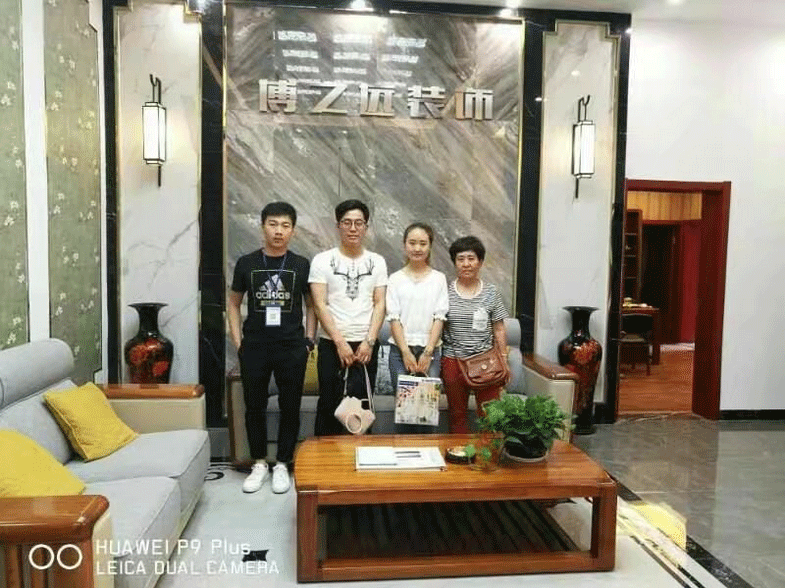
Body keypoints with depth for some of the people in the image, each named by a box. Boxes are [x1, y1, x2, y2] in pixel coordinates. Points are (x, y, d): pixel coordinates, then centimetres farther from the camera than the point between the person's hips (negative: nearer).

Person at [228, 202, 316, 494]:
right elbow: (234, 303, 10)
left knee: (290, 407, 6)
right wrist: (237, 341, 2)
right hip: (254, 347, 1)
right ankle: (259, 463, 26)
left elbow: (311, 305, 8)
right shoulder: (246, 263, 2)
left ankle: (282, 465, 22)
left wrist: (309, 341, 0)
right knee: (254, 406, 9)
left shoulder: (302, 265, 1)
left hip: (292, 348, 0)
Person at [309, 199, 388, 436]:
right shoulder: (322, 260, -2)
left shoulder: (377, 262, 6)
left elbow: (379, 304, 2)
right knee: (329, 404, 6)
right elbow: (320, 305, -7)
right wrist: (340, 342, -14)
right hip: (332, 345, -2)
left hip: (366, 345, 2)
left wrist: (369, 342, -9)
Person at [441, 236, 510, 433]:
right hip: (453, 361, 0)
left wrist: (503, 360, 1)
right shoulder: (445, 292, 1)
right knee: (457, 414, 11)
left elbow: (499, 330, 5)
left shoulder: (491, 292, 3)